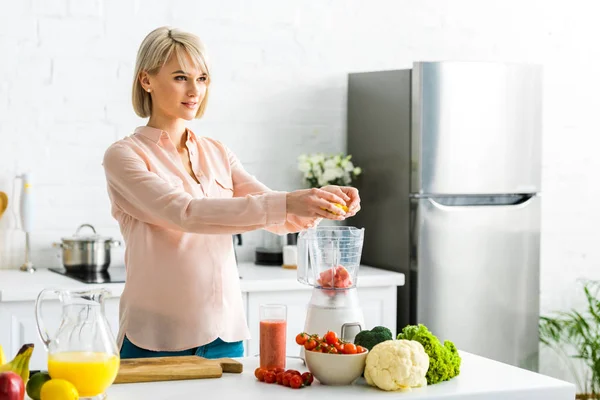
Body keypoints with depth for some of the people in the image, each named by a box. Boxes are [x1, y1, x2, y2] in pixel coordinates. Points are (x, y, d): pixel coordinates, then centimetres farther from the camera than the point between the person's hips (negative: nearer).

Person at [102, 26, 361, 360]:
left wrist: (324, 200, -21)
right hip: (157, 339, -5)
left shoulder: (217, 154, 10)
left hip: (225, 335, 5)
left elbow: (283, 218, 1)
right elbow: (187, 213, -24)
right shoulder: (124, 156, -8)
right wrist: (286, 202, -32)